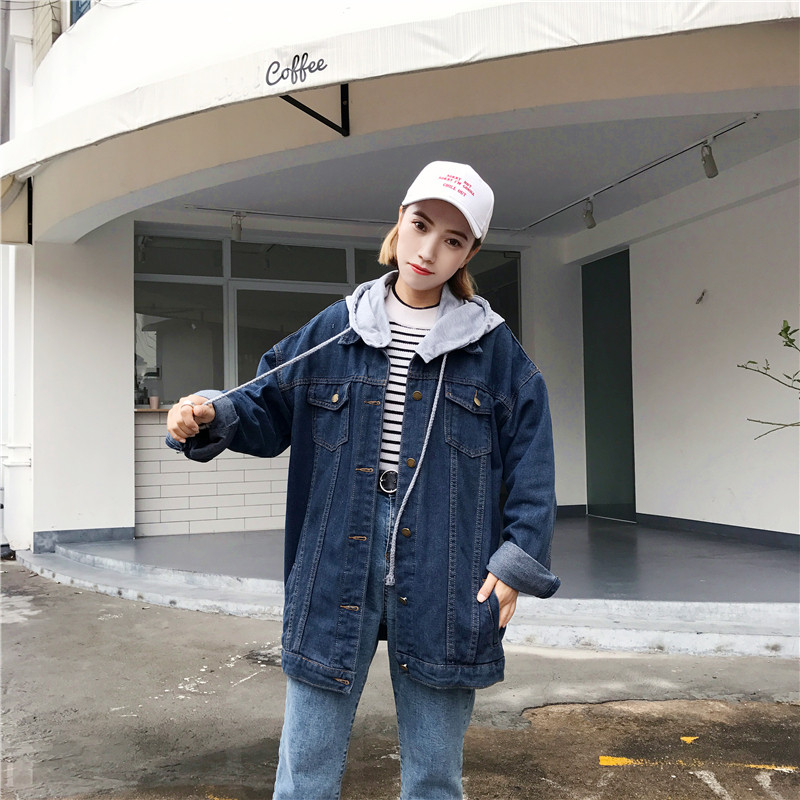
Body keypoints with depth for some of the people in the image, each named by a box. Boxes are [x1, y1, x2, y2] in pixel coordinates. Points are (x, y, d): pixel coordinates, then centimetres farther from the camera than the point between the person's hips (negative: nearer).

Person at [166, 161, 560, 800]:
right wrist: (212, 416, -8)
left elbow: (530, 456, 4)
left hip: (444, 583, 0)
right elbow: (270, 410, 13)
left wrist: (517, 561, -4)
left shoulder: (491, 345, 4)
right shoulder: (335, 331, 7)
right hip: (334, 573, 1)